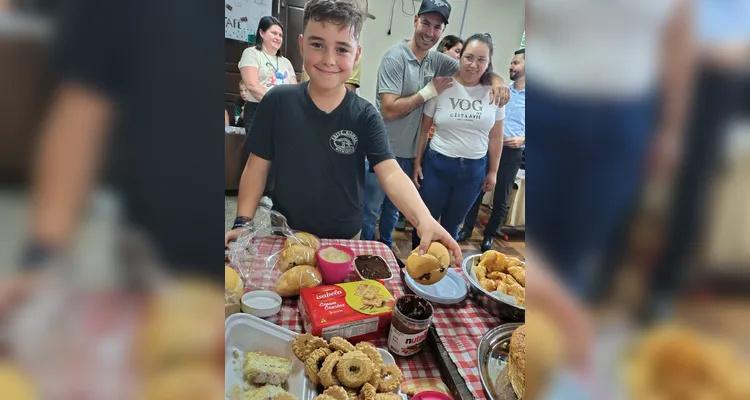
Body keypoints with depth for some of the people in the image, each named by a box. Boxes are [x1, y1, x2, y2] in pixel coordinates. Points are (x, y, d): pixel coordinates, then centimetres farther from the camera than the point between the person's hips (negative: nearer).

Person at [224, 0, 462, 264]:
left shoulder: (365, 116, -13)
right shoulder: (277, 101, -10)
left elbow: (391, 173, -24)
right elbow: (257, 167, -4)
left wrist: (424, 219, -41)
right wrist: (243, 222, -13)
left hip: (344, 239, 1)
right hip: (285, 234, 0)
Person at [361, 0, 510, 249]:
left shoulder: (437, 61, 2)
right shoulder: (395, 57, -17)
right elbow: (389, 110, -24)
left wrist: (497, 80, -11)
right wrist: (429, 92, -18)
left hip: (410, 153, 6)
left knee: (393, 209, 22)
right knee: (370, 210, 8)